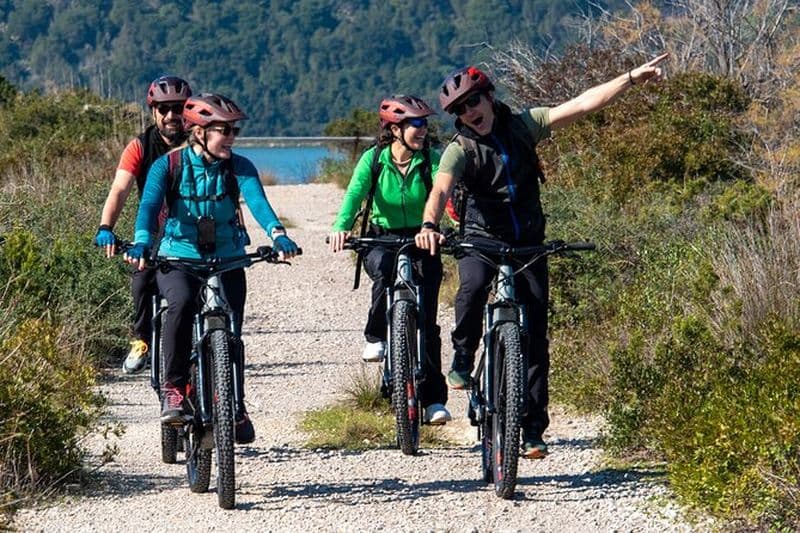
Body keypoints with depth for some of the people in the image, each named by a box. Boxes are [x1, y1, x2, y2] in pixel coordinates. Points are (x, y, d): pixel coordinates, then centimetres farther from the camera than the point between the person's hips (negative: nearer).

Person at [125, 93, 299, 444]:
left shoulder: (239, 167, -6)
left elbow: (258, 202, -23)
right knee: (182, 303, -32)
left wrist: (277, 235, -43)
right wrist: (141, 244, -43)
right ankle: (173, 389, -20)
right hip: (178, 259, -2)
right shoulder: (168, 166, -9)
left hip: (227, 261, 2)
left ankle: (236, 408, 15)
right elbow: (149, 206, -22)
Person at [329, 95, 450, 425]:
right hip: (381, 239, -1)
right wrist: (341, 227, -41)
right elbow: (355, 193, -21)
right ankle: (376, 338, -15)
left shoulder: (431, 159, -6)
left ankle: (434, 399, -1)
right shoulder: (373, 159, -7)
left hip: (420, 242, 1)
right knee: (384, 270, -37)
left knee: (426, 319, -9)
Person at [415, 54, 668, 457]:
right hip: (481, 240, -2)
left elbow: (581, 105, -5)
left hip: (528, 242, 2)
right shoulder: (460, 150, -13)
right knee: (473, 287, -36)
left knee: (534, 335, -2)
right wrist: (429, 226, -52)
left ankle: (533, 429, 3)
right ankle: (463, 359, -9)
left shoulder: (522, 125, -3)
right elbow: (441, 189, -31)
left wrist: (632, 78, -12)